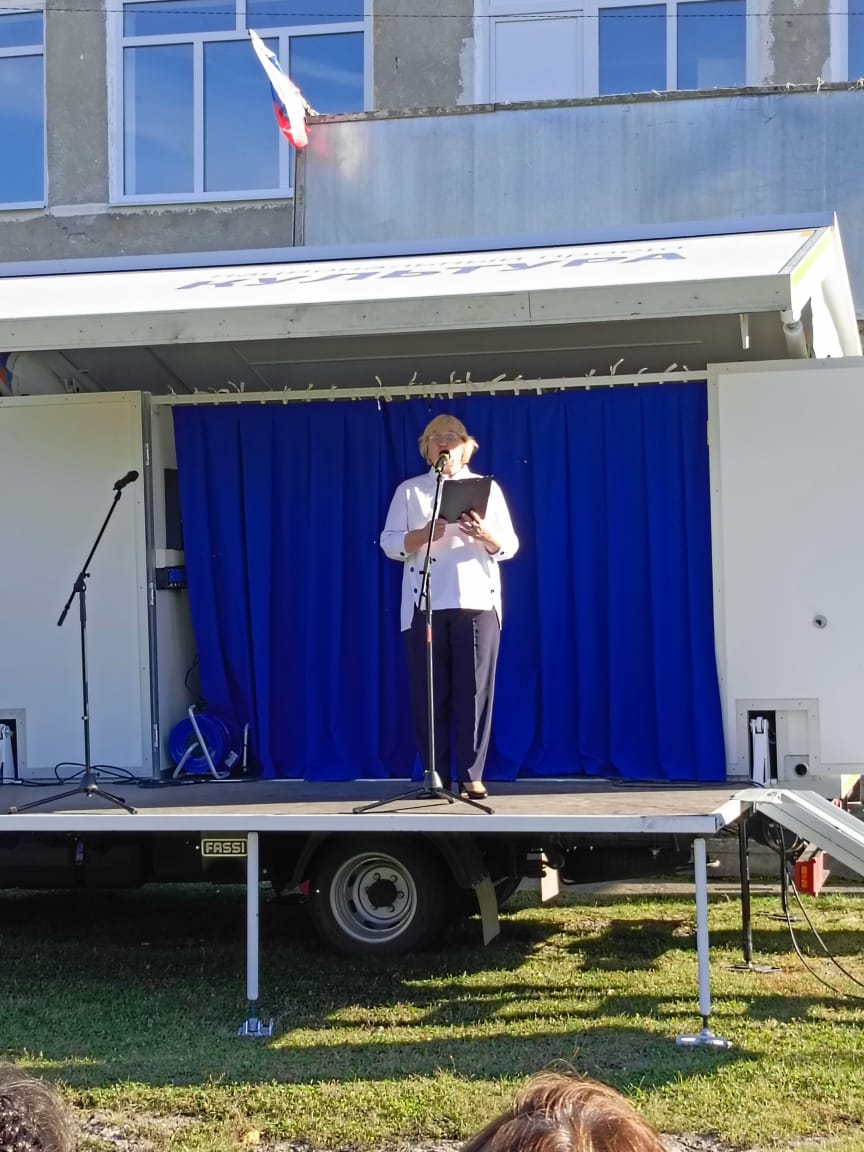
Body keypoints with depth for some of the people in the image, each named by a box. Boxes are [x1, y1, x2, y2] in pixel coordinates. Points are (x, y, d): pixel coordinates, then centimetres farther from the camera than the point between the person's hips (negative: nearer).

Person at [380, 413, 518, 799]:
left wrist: (485, 534, -14)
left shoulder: (487, 487, 12)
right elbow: (389, 543, 4)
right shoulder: (409, 490, 12)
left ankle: (471, 776, 2)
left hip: (477, 601, 0)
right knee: (429, 693, -2)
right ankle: (436, 776, 5)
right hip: (424, 604, 0)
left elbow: (509, 546, 7)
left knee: (474, 691, -3)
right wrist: (422, 534, -14)